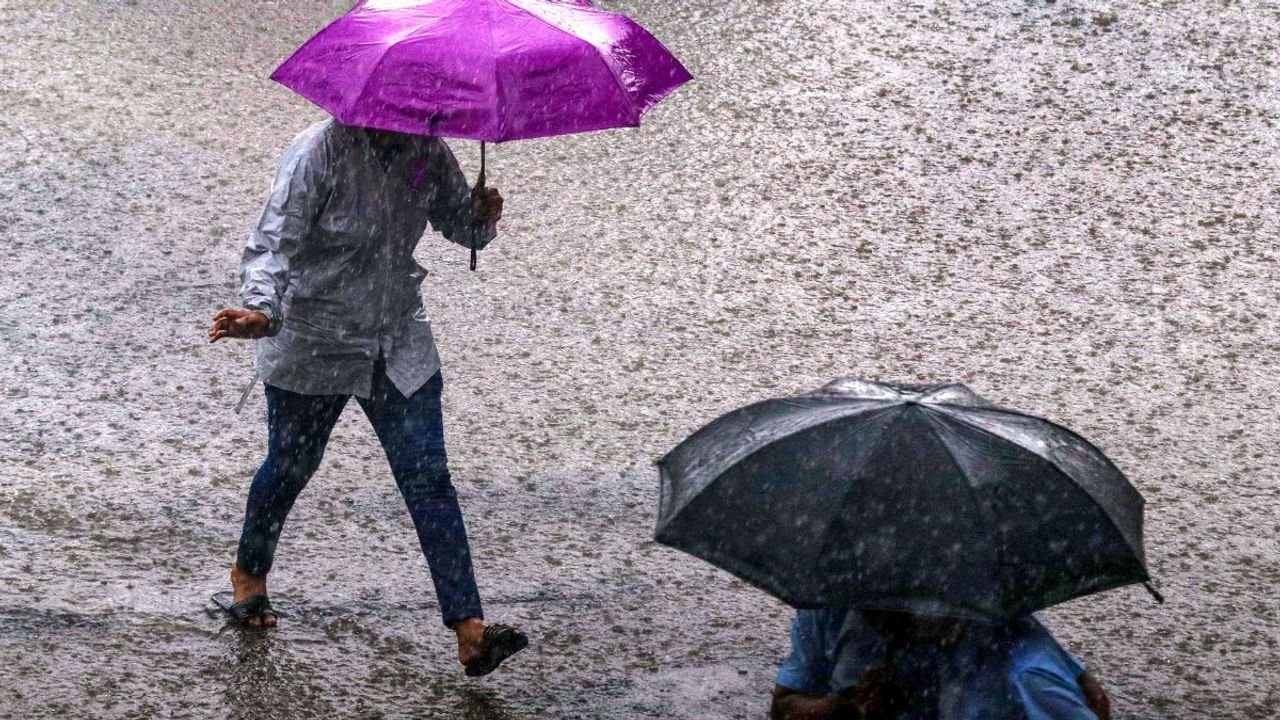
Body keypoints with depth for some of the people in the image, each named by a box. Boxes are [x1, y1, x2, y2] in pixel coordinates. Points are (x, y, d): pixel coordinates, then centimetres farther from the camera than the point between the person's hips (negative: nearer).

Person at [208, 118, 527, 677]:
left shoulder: (427, 152, -5)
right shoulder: (322, 150, -21)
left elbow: (458, 222, 8)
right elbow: (274, 243, -27)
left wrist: (483, 217, -16)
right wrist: (261, 311, -46)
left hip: (400, 344, 4)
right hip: (313, 348, -3)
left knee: (429, 479, -4)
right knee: (290, 466, 15)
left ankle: (469, 631, -7)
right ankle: (249, 573, 46)